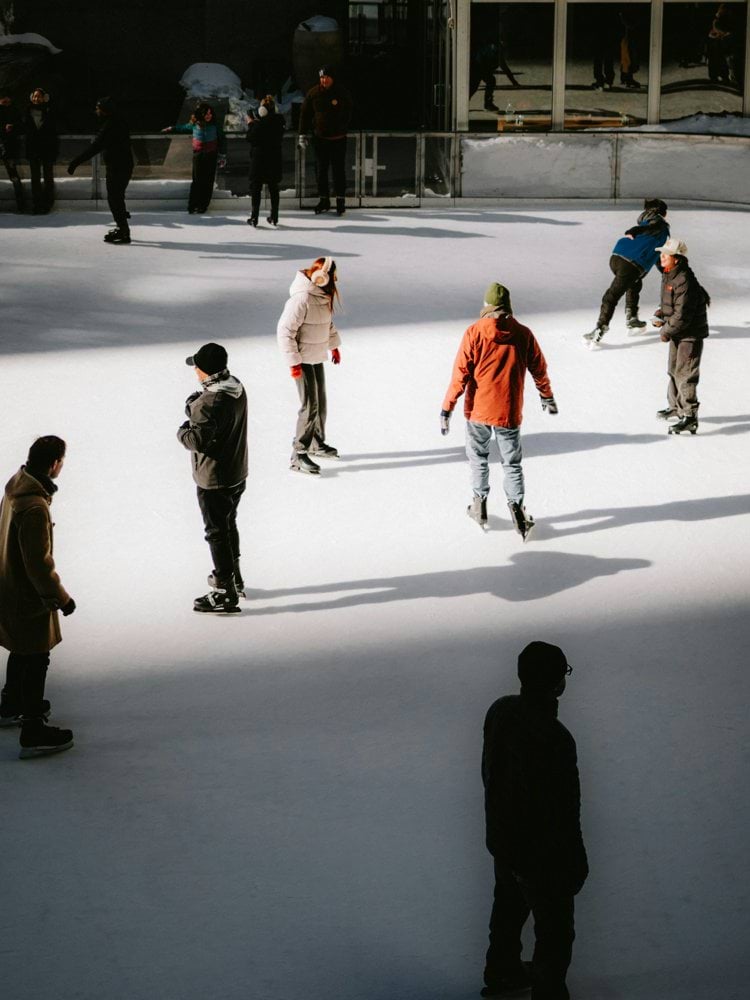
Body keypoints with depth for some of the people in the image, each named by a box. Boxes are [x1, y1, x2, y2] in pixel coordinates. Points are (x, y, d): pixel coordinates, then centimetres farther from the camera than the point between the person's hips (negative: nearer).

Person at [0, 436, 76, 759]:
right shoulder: (34, 507, -31)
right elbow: (39, 561, -27)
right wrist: (60, 596, -16)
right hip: (28, 596, -9)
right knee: (36, 660, 1)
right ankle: (33, 732, 8)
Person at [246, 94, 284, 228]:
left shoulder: (259, 124, -18)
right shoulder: (279, 122, 0)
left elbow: (250, 138, -13)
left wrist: (250, 124, 1)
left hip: (259, 159, -5)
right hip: (274, 160, 5)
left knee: (256, 188, 3)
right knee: (273, 188, 13)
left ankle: (254, 218, 0)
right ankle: (274, 217, 17)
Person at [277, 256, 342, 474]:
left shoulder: (322, 295, 3)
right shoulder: (301, 299, -25)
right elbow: (285, 330, -23)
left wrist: (334, 345, 26)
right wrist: (293, 362, -22)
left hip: (317, 357, 9)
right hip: (303, 360, -9)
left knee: (321, 403, 19)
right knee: (310, 406, -10)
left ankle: (317, 444, 36)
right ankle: (298, 455, -5)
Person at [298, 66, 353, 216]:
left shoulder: (343, 94, -4)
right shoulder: (313, 93, -2)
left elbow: (348, 114, 5)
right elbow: (305, 114, 3)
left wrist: (342, 129, -2)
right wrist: (303, 134, -1)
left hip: (338, 140, -2)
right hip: (320, 138, 2)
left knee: (339, 170, 2)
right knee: (320, 171, 6)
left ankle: (341, 200, 10)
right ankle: (324, 200, 17)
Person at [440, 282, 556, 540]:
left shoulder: (475, 332, -11)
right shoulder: (523, 334, -4)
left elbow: (461, 373, -11)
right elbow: (539, 369, 9)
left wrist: (447, 408, -5)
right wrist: (548, 397, 27)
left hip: (478, 410, -1)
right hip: (509, 412, 1)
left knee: (478, 456, 21)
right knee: (512, 463, 12)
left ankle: (480, 504, 25)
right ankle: (516, 507, -4)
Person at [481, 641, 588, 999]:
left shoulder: (500, 710, -12)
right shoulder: (553, 739, -37)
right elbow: (562, 812, -28)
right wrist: (576, 863, -13)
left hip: (501, 838, 8)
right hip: (542, 854, -8)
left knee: (509, 905, 31)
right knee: (554, 932, 14)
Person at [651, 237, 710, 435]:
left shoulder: (684, 281, -26)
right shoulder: (668, 276, 5)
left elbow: (682, 315, -27)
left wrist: (666, 331, -15)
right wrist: (660, 314, 4)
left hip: (690, 334, -10)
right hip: (678, 333, 10)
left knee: (685, 374, -10)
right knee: (673, 370, 22)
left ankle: (690, 417, -7)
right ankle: (676, 407, 38)